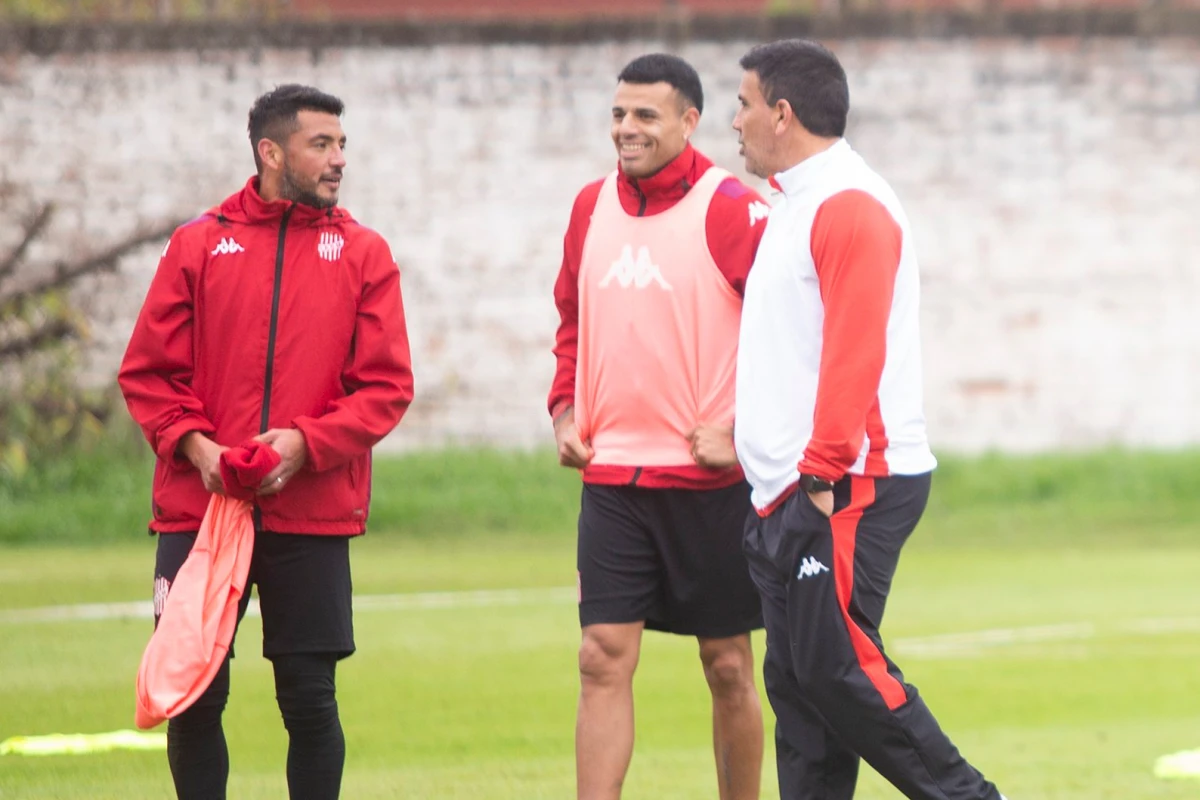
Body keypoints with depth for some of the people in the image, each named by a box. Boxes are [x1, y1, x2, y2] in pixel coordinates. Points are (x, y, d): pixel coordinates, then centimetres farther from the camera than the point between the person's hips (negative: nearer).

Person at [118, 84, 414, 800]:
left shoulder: (364, 253, 7)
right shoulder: (198, 245, 7)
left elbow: (386, 385, 1)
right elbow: (148, 373, 6)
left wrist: (305, 442, -13)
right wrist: (194, 444, -11)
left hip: (312, 514, 0)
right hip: (197, 506, 0)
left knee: (310, 700, 1)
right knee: (193, 698, 0)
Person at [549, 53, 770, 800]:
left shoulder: (732, 210, -9)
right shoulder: (593, 206, 9)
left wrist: (745, 430, -14)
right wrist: (565, 409, 9)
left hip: (709, 478, -4)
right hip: (611, 478, 4)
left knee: (729, 666, 5)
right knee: (604, 659, -3)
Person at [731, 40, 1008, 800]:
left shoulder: (850, 207, -13)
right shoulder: (795, 207, 19)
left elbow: (855, 350, -21)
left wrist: (824, 471, -23)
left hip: (847, 488, -10)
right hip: (791, 488, 10)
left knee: (836, 666, -12)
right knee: (795, 679, 6)